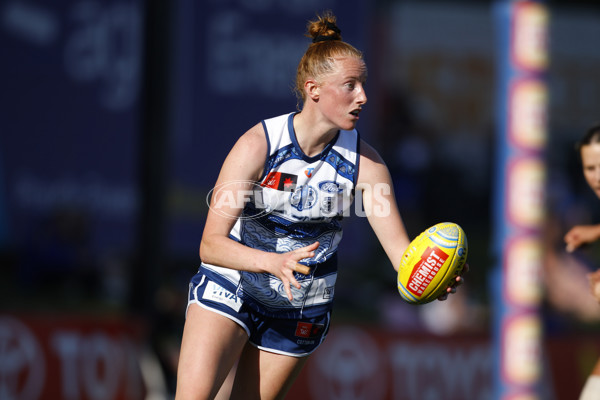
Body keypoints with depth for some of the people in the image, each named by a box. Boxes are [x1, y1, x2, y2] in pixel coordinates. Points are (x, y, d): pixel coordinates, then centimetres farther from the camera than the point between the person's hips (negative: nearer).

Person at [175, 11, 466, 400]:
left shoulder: (365, 161, -13)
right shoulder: (258, 145, -21)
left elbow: (402, 250, -14)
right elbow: (211, 244, -26)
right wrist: (274, 263, -44)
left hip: (301, 309, 3)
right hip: (229, 289, -3)